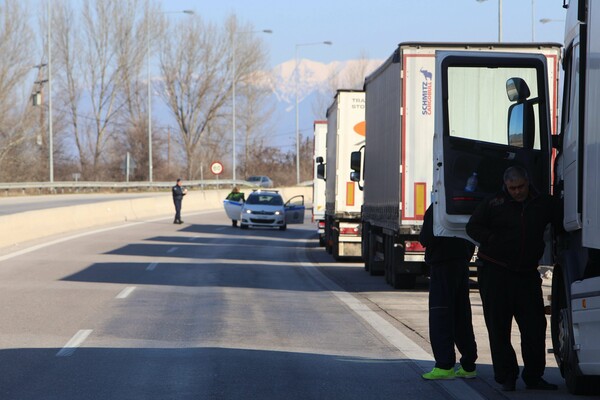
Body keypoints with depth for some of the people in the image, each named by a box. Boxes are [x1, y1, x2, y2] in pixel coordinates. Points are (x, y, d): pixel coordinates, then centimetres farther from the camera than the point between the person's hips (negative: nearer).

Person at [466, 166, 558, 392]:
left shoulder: (542, 204, 7)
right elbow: (473, 227, 1)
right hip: (495, 273, -2)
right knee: (499, 328, 0)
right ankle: (506, 377, 7)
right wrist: (493, 240, -13)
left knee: (534, 326, 1)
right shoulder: (493, 204, 0)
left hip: (527, 273, 2)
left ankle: (533, 377, 10)